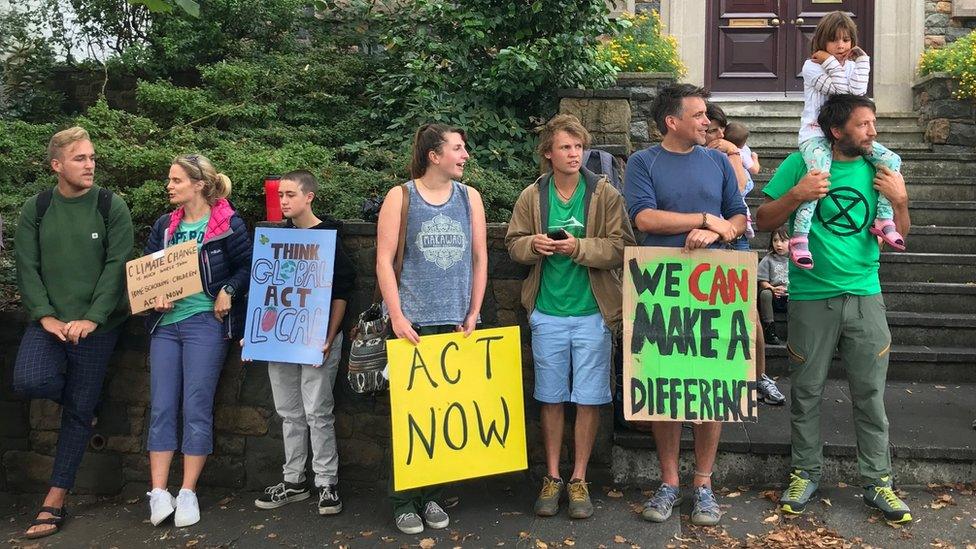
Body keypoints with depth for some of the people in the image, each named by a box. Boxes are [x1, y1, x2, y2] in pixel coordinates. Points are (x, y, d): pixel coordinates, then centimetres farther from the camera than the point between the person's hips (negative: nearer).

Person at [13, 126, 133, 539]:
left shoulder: (112, 207, -2)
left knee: (78, 411, 2)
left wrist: (91, 319, -16)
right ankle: (78, 392, 12)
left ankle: (55, 501, 14)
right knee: (29, 382, -24)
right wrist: (46, 317, -12)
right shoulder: (35, 209, 5)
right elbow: (26, 267, 1)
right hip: (48, 321, 2)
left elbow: (117, 266, -8)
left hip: (97, 324, -2)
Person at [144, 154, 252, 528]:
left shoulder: (228, 223, -2)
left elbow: (248, 266, -1)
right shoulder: (164, 225, 13)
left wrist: (227, 291, -16)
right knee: (161, 408, 2)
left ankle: (188, 493, 7)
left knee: (196, 408, -3)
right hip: (165, 322, 5)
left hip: (206, 322, -5)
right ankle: (158, 493, 7)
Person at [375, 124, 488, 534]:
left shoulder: (469, 197, 9)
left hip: (456, 324, 3)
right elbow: (384, 261, -4)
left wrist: (473, 314, 5)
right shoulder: (400, 197, 0)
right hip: (413, 323, -3)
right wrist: (397, 316, -11)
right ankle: (404, 500, 14)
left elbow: (479, 259, 11)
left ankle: (431, 495, 20)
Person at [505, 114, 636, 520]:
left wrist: (579, 248, -20)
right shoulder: (532, 196, 2)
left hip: (592, 312, -1)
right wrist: (533, 244, -13)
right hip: (547, 313, 2)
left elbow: (621, 247, -9)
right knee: (551, 399, 11)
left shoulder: (605, 193, -4)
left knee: (589, 400, 5)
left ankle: (579, 479, 21)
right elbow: (513, 243, 8)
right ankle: (552, 478, 25)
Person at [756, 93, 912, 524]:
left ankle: (877, 482, 20)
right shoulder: (801, 164, -3)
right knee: (806, 393, 8)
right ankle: (805, 474, 24)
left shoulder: (877, 169, 7)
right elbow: (763, 221, -4)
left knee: (870, 394, 7)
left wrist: (900, 202, -7)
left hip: (865, 297, 2)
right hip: (811, 298, -2)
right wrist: (796, 195, -19)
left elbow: (896, 237, 10)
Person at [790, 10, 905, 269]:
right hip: (815, 135, -6)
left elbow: (857, 91, -8)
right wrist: (831, 62, -10)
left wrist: (862, 60, -6)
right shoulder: (812, 66, -2)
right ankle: (799, 238, -36)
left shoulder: (852, 65, 13)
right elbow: (840, 89, -15)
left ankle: (883, 220, -8)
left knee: (892, 161, -11)